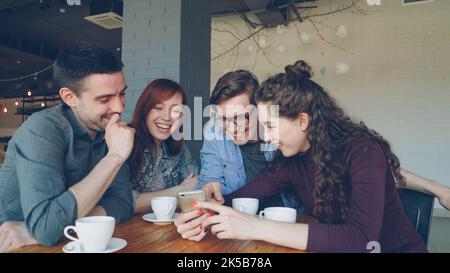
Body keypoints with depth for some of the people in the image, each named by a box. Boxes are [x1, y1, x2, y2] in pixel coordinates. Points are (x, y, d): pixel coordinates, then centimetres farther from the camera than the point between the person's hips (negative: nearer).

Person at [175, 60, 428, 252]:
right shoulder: (292, 161, -7)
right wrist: (206, 215, -27)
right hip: (335, 247, 4)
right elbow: (242, 196, -5)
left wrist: (255, 227, -39)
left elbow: (360, 239, -35)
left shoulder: (363, 151, -24)